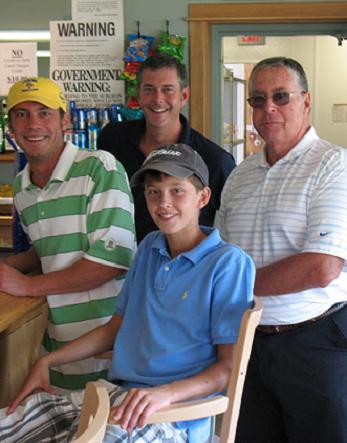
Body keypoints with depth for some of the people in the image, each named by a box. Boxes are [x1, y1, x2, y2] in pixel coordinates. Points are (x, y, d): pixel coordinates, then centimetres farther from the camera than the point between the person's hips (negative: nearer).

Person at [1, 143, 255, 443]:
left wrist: (166, 393, -23)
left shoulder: (229, 263, -8)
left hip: (175, 415, -6)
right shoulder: (149, 248, 13)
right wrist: (48, 362, 14)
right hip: (118, 393, 6)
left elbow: (229, 367, -8)